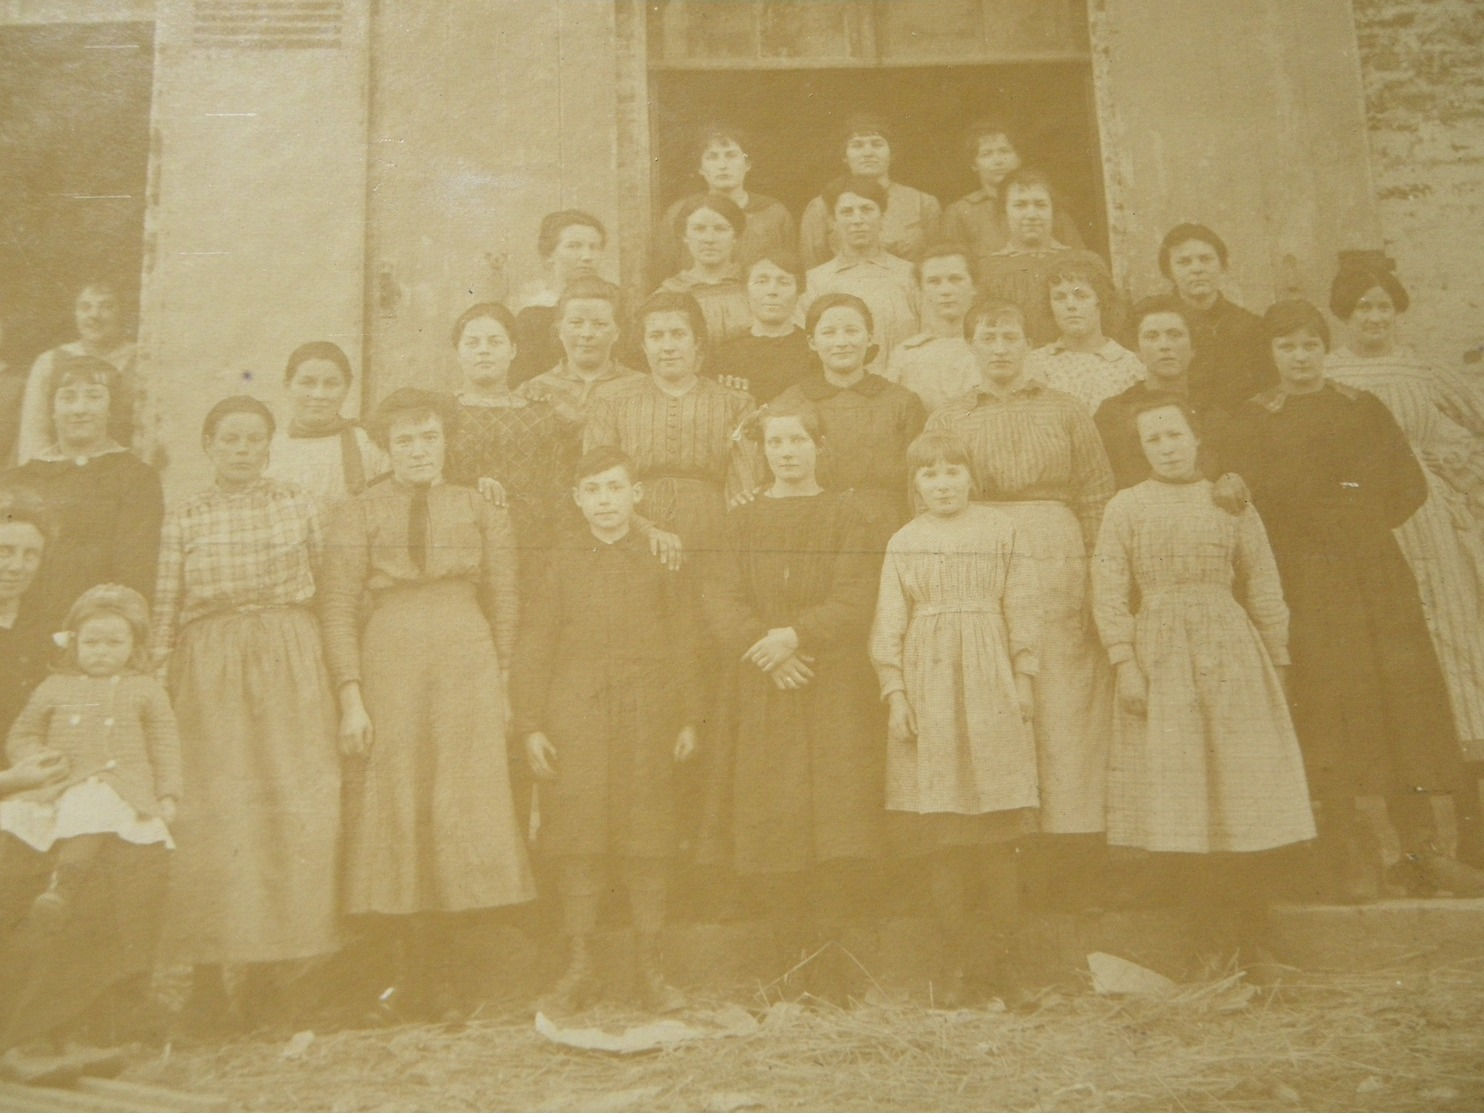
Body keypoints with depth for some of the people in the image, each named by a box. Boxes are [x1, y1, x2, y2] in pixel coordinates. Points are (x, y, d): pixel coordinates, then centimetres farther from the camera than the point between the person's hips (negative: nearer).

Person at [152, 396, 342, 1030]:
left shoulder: (299, 506, 8)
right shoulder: (183, 519, 8)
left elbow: (328, 591, 8)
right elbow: (165, 614, 6)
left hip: (290, 667, 1)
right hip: (208, 671, 0)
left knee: (296, 808, -3)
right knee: (212, 816, -3)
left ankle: (267, 971, 8)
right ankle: (207, 981, 5)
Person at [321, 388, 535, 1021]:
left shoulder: (482, 511, 12)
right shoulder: (357, 515, 6)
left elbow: (503, 603, 12)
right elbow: (337, 611, 1)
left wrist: (502, 685, 5)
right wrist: (350, 699, -8)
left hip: (467, 666, 1)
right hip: (388, 669, -1)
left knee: (464, 814, -2)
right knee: (395, 814, 0)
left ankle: (445, 975, 10)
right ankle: (417, 968, 14)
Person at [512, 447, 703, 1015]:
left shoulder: (658, 560, 6)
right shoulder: (561, 562, 6)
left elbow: (682, 643, 7)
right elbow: (533, 647, 4)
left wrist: (688, 718, 2)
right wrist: (529, 724, -2)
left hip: (646, 718, 0)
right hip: (573, 719, 0)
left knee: (647, 846, 4)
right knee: (576, 845, 3)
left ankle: (650, 970, 17)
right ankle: (579, 970, 16)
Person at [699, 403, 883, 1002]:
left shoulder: (844, 516, 7)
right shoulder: (742, 521, 12)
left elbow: (855, 602, -4)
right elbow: (720, 600, 1)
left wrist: (795, 634, -17)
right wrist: (767, 647, -14)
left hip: (833, 689, -1)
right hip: (759, 693, 2)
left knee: (834, 814, -9)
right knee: (768, 824, -2)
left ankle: (825, 955, 0)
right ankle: (791, 952, 9)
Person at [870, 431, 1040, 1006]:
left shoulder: (1000, 530, 7)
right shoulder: (904, 543, 7)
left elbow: (1022, 609, 7)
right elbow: (888, 625, 5)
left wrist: (1023, 679, 2)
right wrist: (895, 694, -2)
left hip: (991, 684, 0)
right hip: (926, 688, 1)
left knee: (998, 830, -1)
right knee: (936, 827, 0)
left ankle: (1005, 953, 12)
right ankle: (954, 959, 11)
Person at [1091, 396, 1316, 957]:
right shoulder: (1124, 508, 5)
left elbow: (1264, 589, 10)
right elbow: (1109, 596, 0)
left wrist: (1277, 665, 8)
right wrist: (1126, 666, -8)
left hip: (1232, 654, 1)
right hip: (1158, 653, -1)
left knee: (1247, 792, -2)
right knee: (1178, 799, 0)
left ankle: (1250, 944, 9)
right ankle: (1214, 946, 13)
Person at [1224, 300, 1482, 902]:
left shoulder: (1365, 408, 15)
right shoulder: (1250, 421, 5)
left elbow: (1410, 485, 9)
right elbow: (1259, 501, -7)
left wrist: (1359, 524, -1)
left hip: (1378, 572, 3)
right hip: (1305, 578, -3)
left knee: (1406, 698, -2)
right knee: (1328, 706, -7)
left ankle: (1419, 848, 6)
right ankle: (1348, 855, 0)